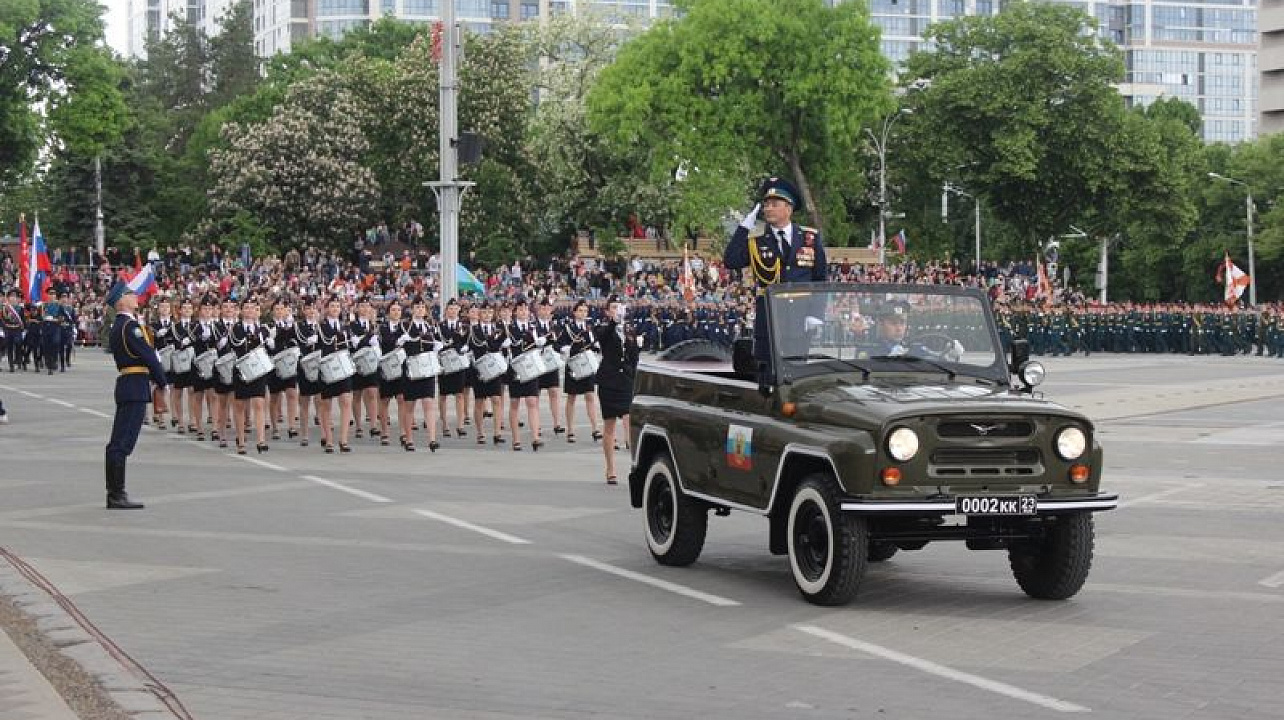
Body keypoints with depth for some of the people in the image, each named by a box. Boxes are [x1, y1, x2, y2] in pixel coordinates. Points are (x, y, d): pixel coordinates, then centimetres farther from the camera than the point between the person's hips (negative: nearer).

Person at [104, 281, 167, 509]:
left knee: (118, 443, 11)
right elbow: (149, 356, -15)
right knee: (122, 442, -8)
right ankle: (117, 495, -7)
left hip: (125, 385, 10)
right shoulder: (131, 325, -13)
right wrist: (162, 384, -3)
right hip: (136, 387, -10)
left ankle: (115, 493, 16)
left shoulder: (117, 326, 17)